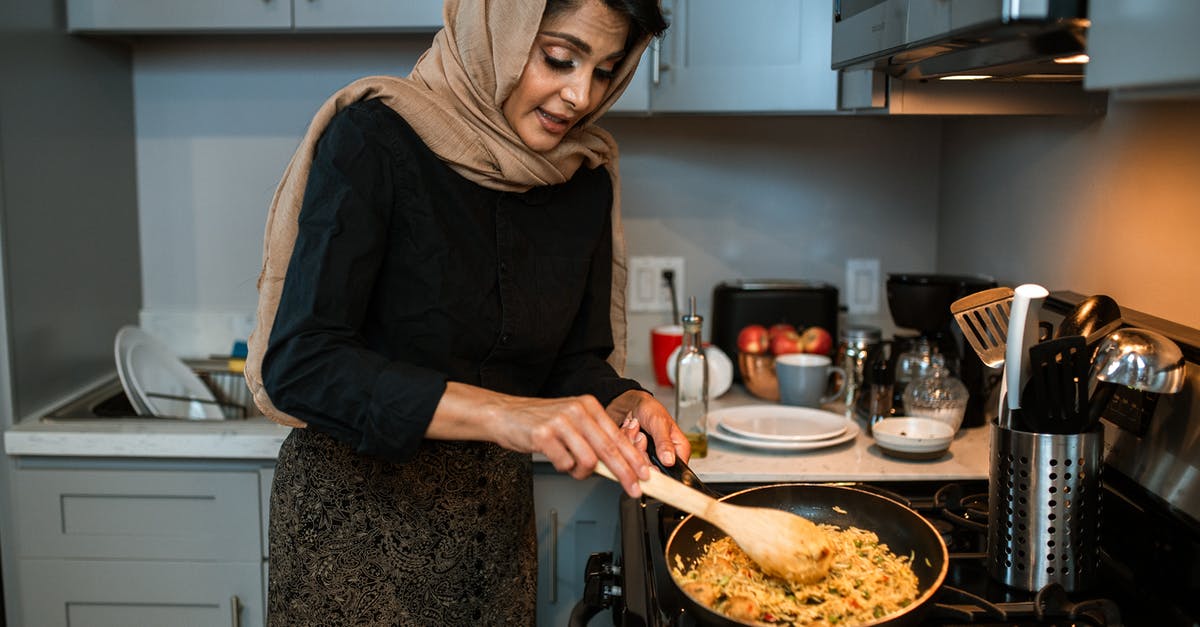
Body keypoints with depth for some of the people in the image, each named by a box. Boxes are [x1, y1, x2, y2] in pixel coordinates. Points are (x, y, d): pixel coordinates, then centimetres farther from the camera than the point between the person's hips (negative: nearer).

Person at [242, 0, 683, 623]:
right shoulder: (375, 139, -18)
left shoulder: (586, 180, -2)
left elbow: (576, 360, 6)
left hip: (495, 516, 5)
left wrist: (624, 406, -17)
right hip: (356, 506, -5)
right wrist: (499, 412, -37)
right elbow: (300, 363, -26)